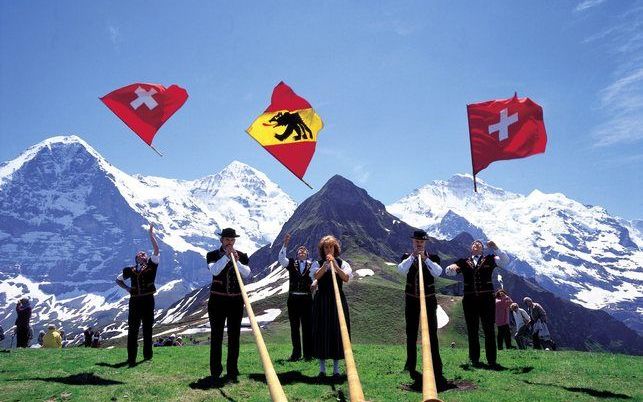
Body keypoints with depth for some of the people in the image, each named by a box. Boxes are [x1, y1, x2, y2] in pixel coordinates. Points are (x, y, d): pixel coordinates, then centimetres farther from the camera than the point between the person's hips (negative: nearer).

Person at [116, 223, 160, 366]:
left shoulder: (151, 266, 0)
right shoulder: (130, 270, 7)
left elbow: (156, 250, -11)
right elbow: (118, 280, 22)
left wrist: (151, 234, -10)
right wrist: (127, 288, 6)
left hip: (148, 300, -1)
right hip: (135, 301, 1)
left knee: (148, 328, 8)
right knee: (133, 329, 1)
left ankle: (148, 354, 19)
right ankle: (131, 357, 5)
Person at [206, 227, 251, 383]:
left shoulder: (242, 256, 4)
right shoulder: (213, 255, 1)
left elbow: (247, 274, -11)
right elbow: (214, 270, -18)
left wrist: (236, 261, -23)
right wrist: (226, 256, -23)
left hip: (236, 300, 1)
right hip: (217, 300, -1)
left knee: (234, 336, 3)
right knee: (216, 336, 5)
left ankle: (232, 372, 11)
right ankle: (215, 372, 15)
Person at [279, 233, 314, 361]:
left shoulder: (312, 265, 1)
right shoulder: (291, 263, 6)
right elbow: (281, 258, -10)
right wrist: (285, 244, -21)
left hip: (306, 299, -2)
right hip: (293, 298, 2)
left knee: (307, 326, 2)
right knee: (294, 327, 8)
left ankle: (308, 353, 12)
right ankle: (296, 353, 18)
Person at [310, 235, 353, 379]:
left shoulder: (342, 263, 5)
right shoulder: (317, 264, 4)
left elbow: (346, 278, -13)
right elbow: (316, 276, -17)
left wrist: (334, 264, -20)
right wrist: (326, 264, -21)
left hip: (338, 300, 1)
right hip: (322, 301, 0)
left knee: (337, 331, 3)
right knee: (321, 331, 2)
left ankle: (336, 368, 14)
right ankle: (322, 368, 13)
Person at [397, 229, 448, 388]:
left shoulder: (433, 258, 0)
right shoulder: (407, 257, 3)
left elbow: (438, 272, -18)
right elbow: (401, 270, -17)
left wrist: (425, 258, -26)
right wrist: (412, 256, -24)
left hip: (429, 300, -2)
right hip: (411, 300, 2)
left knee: (432, 333, -9)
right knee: (411, 333, 10)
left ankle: (437, 370, -7)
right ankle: (410, 366, 24)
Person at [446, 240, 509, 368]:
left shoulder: (489, 259, 8)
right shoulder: (464, 262, 11)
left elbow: (505, 261, -5)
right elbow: (448, 271, 4)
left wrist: (495, 249, -18)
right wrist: (452, 267, -20)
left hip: (486, 299, -1)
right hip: (469, 300, 1)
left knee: (489, 330, 0)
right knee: (472, 330, 6)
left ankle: (491, 360, 5)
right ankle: (474, 359, 14)